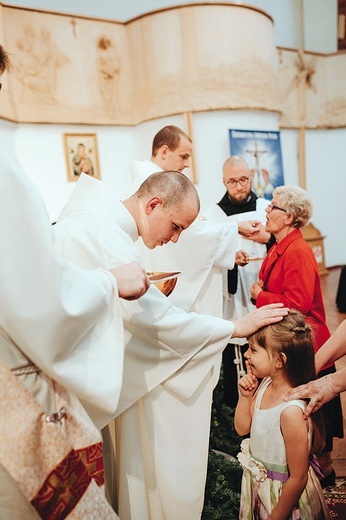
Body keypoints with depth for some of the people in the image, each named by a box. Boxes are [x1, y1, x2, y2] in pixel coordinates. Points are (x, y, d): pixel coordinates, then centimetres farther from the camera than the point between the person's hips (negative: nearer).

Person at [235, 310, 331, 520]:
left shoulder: (291, 410, -33)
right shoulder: (265, 384, -10)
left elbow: (298, 478, -24)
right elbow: (242, 428, 1)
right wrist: (245, 396, -15)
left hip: (282, 492, -7)